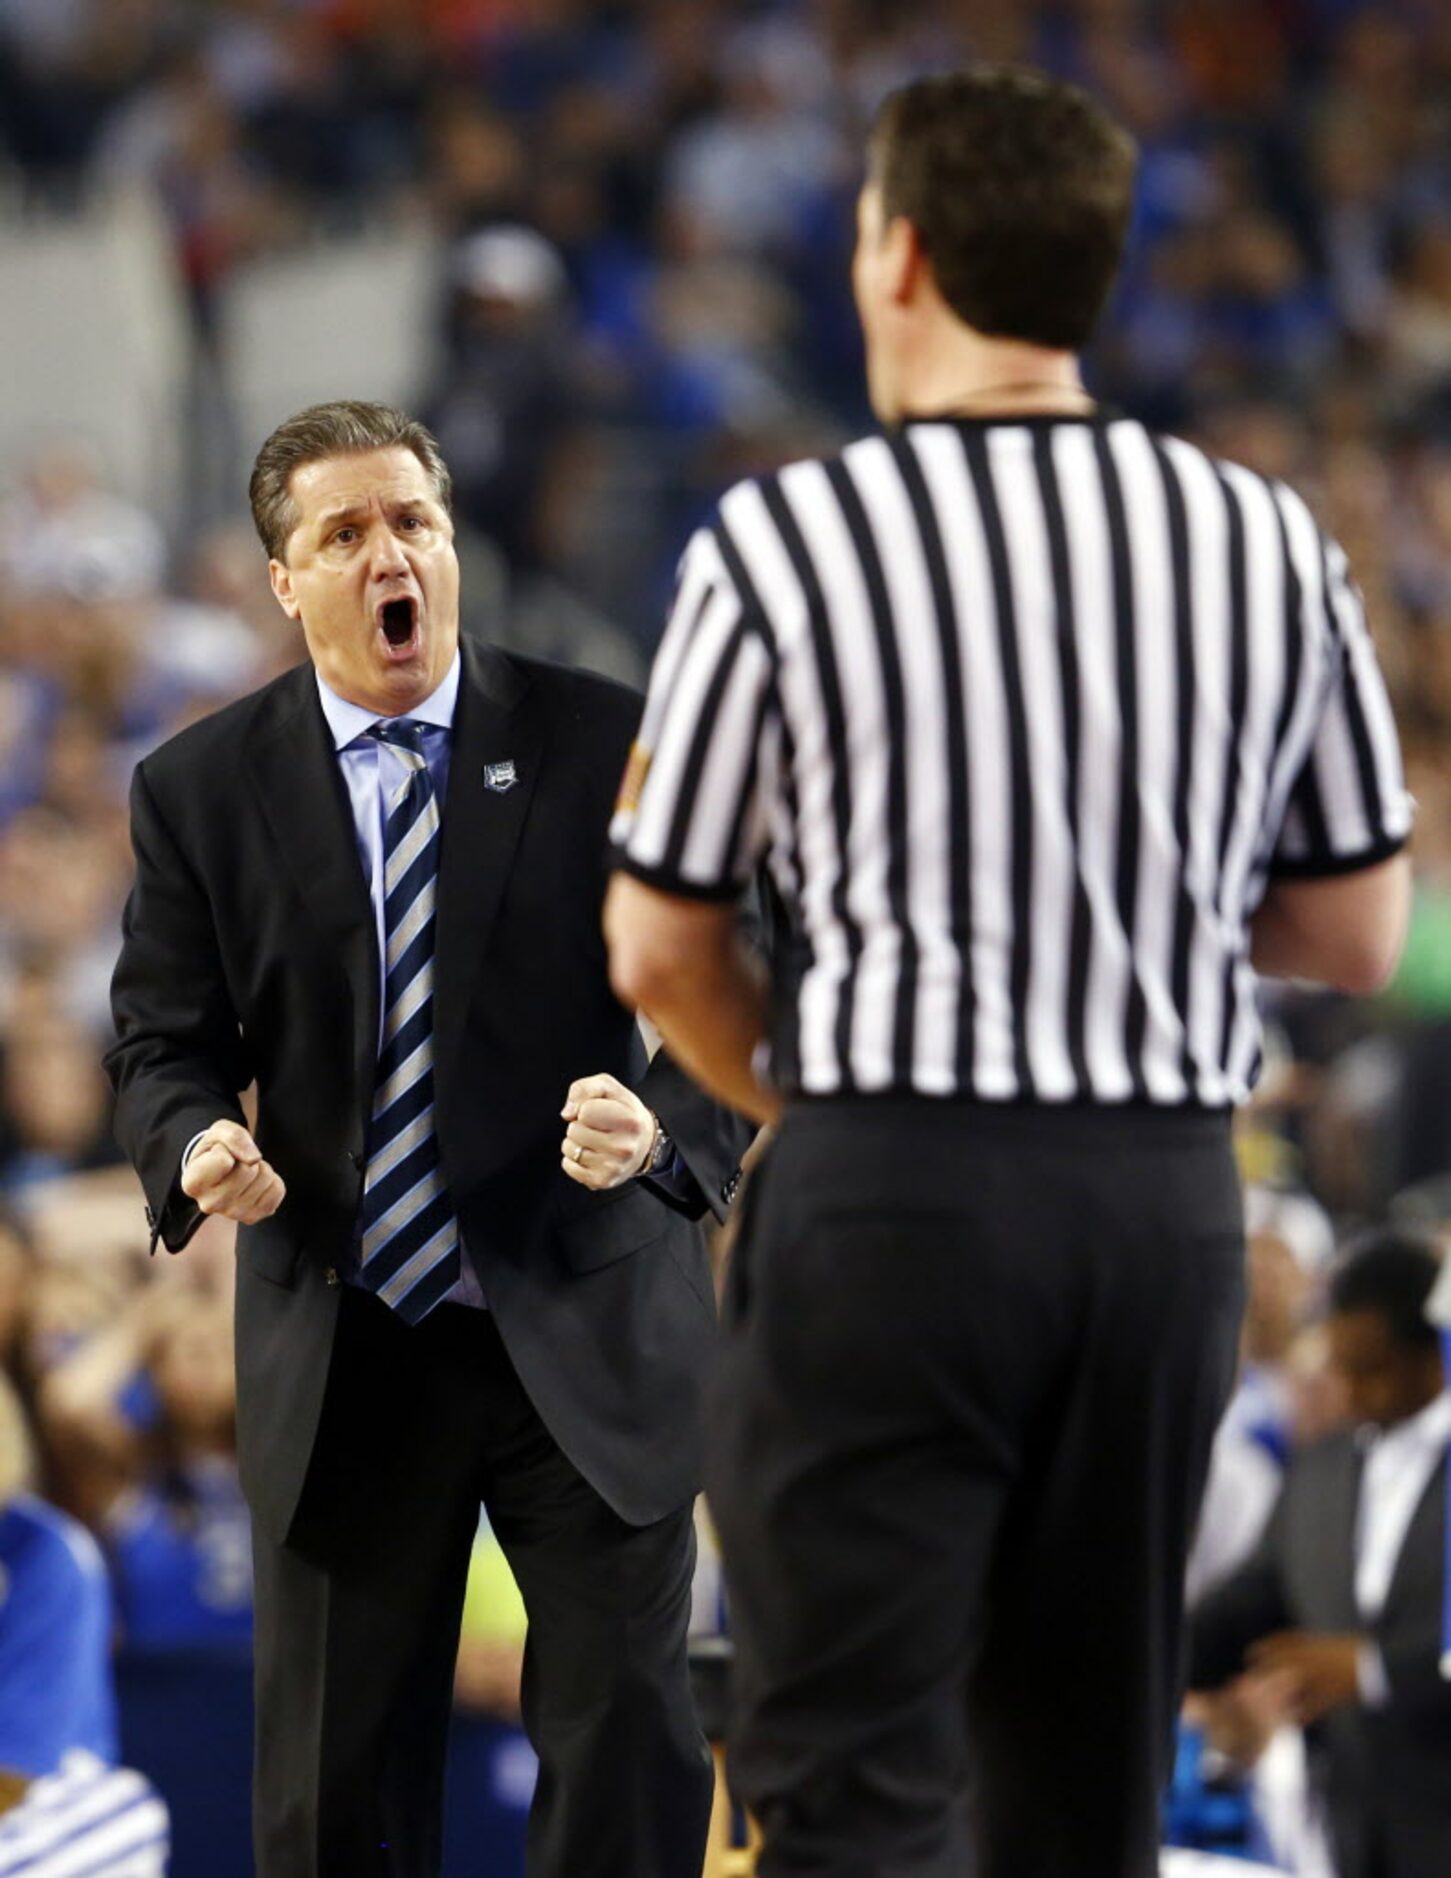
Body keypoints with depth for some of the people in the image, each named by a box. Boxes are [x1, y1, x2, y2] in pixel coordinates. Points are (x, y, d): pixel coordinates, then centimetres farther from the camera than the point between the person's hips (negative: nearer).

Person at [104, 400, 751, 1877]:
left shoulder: (607, 746, -2)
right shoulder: (200, 790, 2)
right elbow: (163, 1045, 5)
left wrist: (665, 1128, -25)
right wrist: (199, 1149, -18)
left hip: (586, 1337, -1)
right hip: (338, 1363, 1)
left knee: (629, 1743, 1)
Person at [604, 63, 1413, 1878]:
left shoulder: (781, 540, -7)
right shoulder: (1271, 546, 3)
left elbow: (659, 948, 1)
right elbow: (1358, 933, 10)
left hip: (887, 1194, -4)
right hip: (1171, 1193, 4)